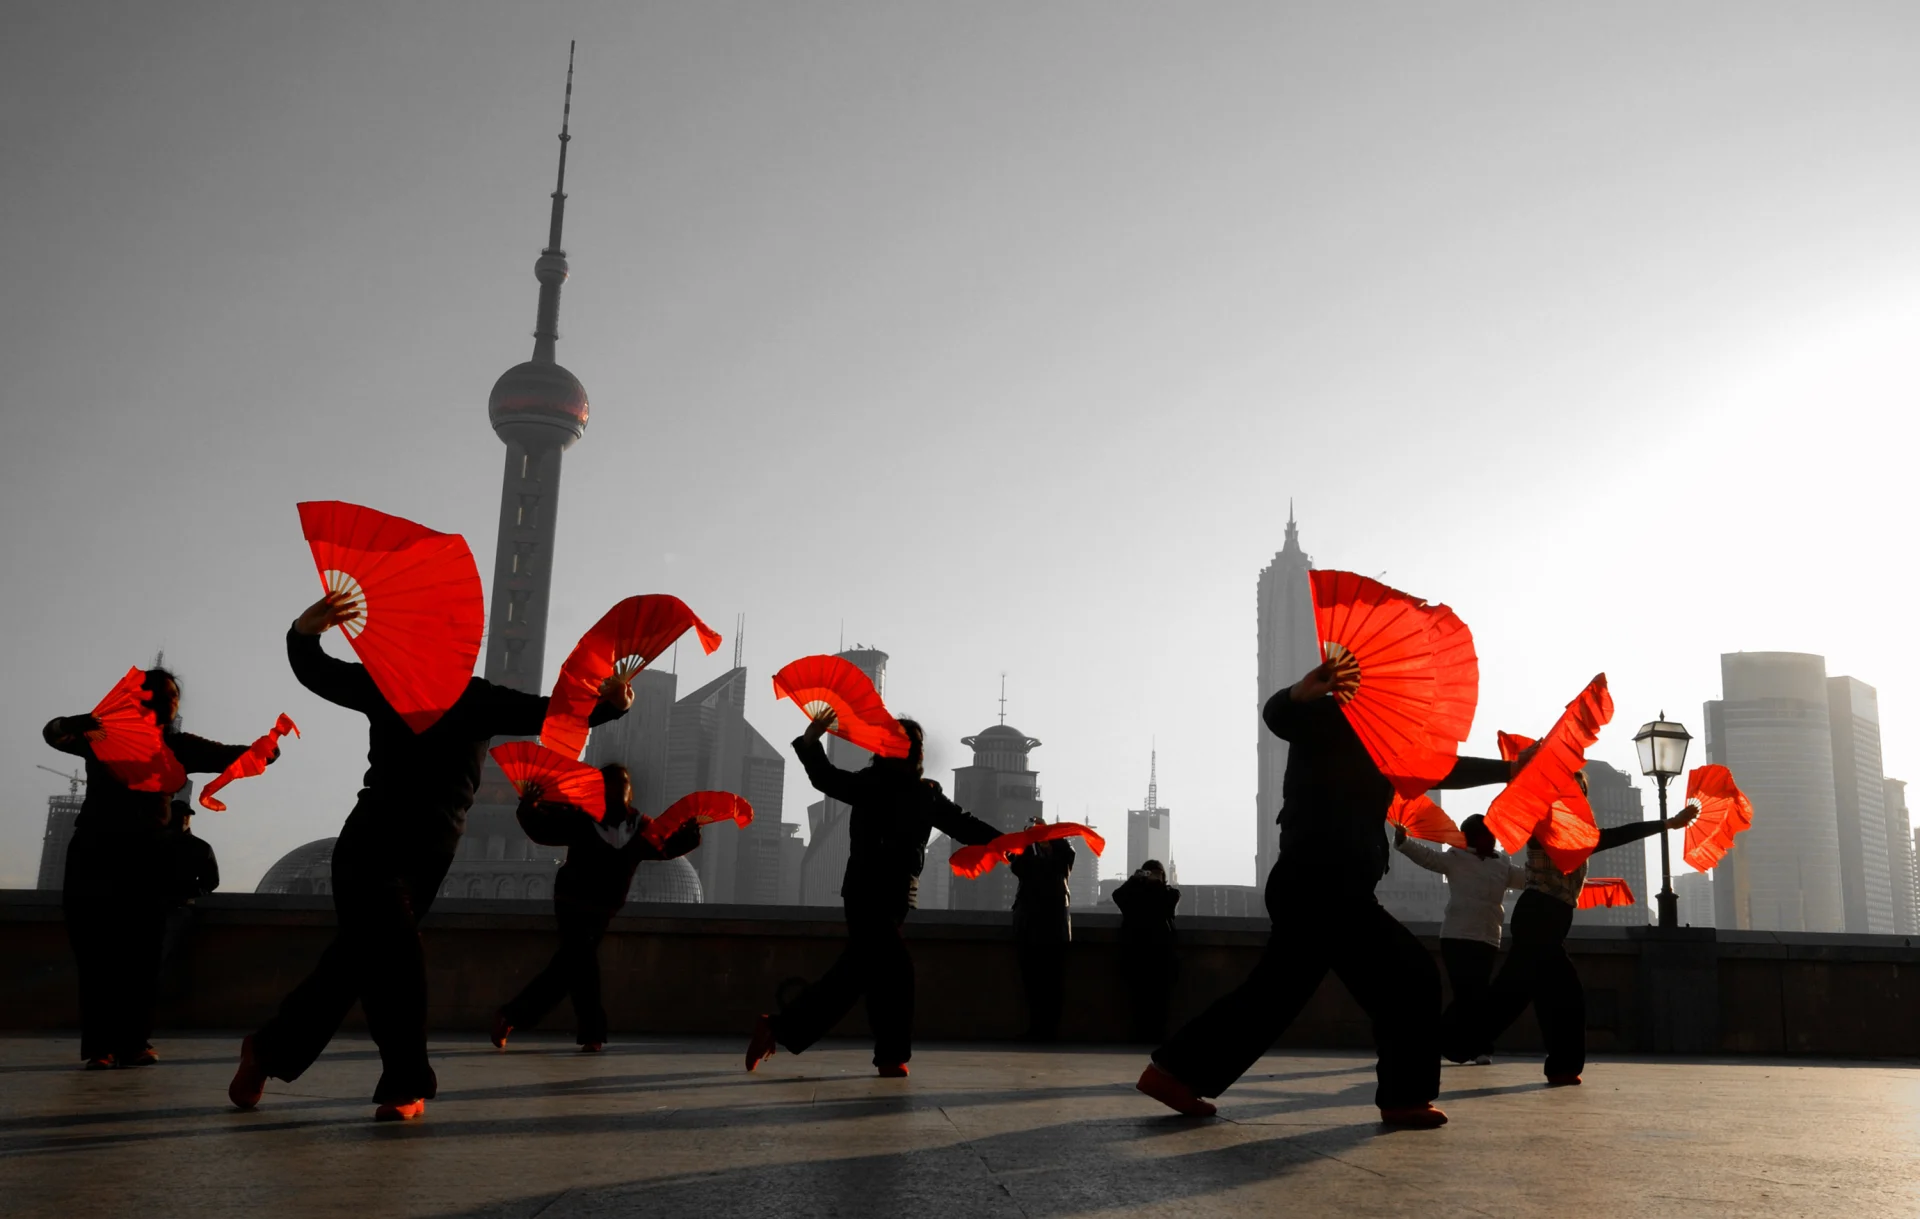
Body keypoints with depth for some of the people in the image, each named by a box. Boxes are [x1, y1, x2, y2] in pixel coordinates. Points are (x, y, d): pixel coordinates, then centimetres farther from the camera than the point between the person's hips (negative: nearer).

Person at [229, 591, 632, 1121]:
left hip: (428, 857, 3)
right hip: (371, 845, -3)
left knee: (355, 960, 10)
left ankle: (270, 1048, 28)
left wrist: (605, 702, -26)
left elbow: (547, 713, -7)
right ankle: (407, 1085, 0)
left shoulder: (479, 700, 3)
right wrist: (304, 630, -32)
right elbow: (316, 672, -9)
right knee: (395, 955, -13)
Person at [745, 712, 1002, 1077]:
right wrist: (810, 743, -32)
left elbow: (963, 825, 12)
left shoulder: (927, 793, 11)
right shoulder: (872, 783, -5)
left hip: (895, 897, 7)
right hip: (867, 893, -7)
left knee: (854, 974, 7)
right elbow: (827, 779, -14)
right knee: (895, 968, -12)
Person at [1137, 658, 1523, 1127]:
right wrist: (1301, 694, -49)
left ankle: (1174, 1071, 13)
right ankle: (1404, 1098, 7)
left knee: (1273, 994, 10)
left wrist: (1510, 769, 34)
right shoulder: (1329, 720, -5)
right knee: (1412, 978, -2)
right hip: (1321, 888, -9)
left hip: (1316, 888, 9)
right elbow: (1279, 716, -26)